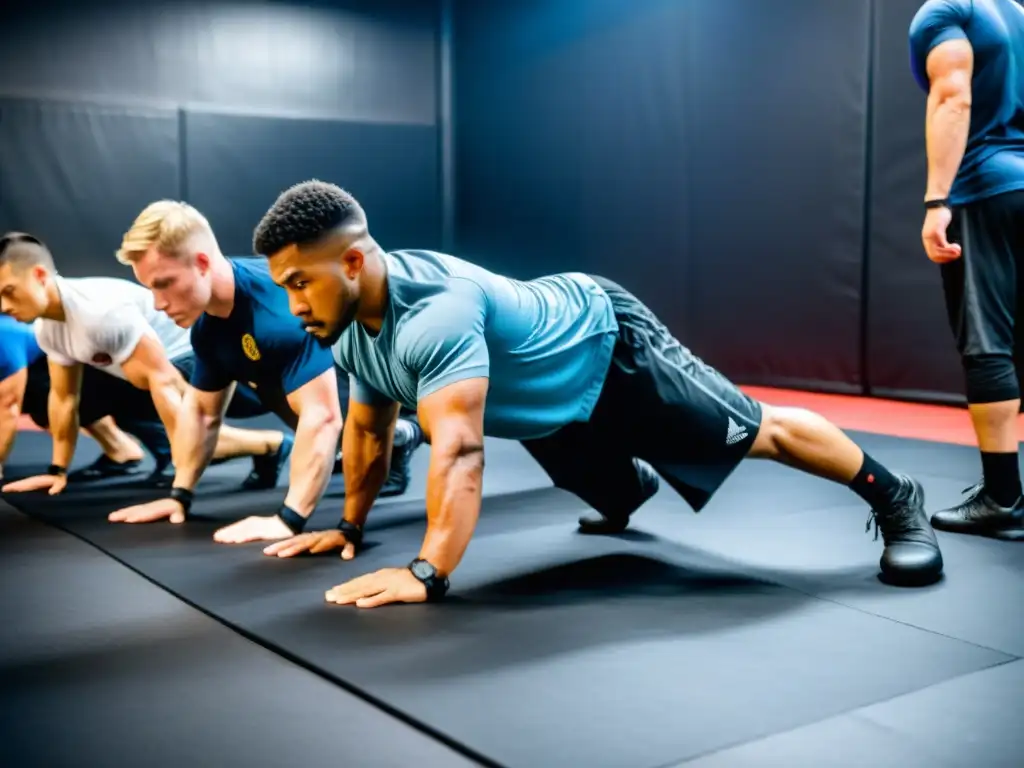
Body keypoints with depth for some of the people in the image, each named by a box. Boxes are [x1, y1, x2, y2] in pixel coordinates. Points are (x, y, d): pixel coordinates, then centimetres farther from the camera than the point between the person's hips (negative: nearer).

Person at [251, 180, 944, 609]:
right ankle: (630, 489, 69)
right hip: (550, 404, 8)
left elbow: (459, 450, -49)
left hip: (608, 347, -8)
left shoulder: (435, 312, -41)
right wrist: (350, 527, 9)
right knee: (605, 486, 33)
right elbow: (367, 429, 4)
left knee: (755, 433, 2)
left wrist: (426, 573, -54)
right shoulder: (351, 335, -13)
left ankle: (896, 500, 19)